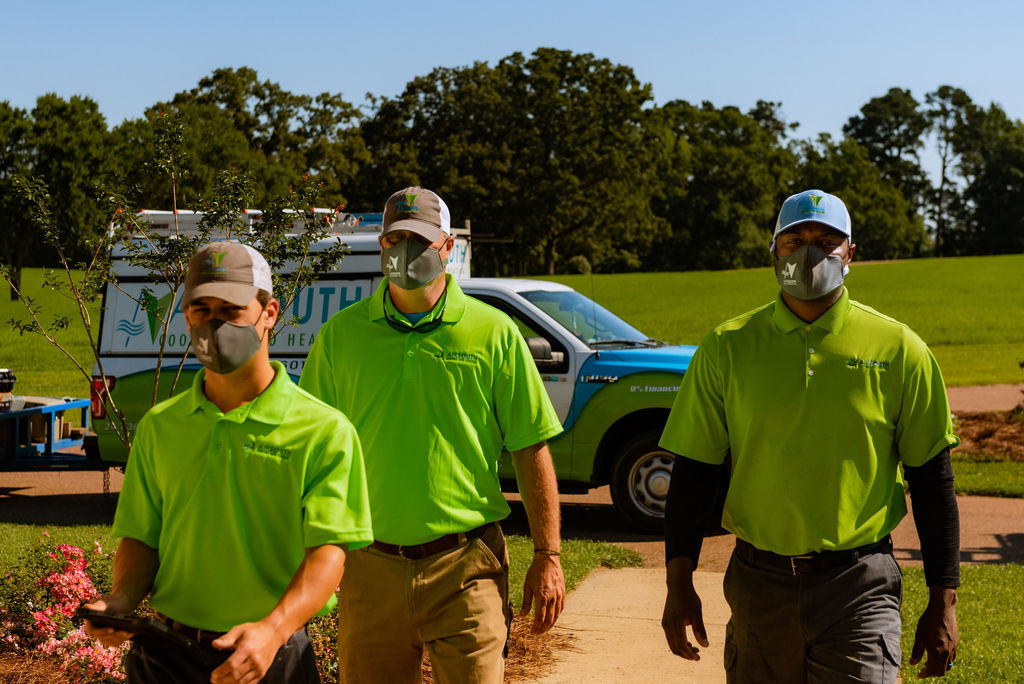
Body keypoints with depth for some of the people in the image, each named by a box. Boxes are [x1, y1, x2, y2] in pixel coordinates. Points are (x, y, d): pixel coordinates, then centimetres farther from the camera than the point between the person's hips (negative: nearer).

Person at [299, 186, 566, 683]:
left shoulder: (493, 333, 0)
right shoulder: (340, 335, 4)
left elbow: (531, 450, 1)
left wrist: (547, 556, -1)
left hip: (465, 567, -2)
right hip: (370, 567, 2)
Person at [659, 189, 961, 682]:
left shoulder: (898, 349, 0)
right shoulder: (726, 348, 2)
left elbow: (932, 480, 5)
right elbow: (693, 471, 5)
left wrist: (943, 602, 3)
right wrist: (679, 584, -2)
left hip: (860, 587, -1)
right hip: (759, 583, 2)